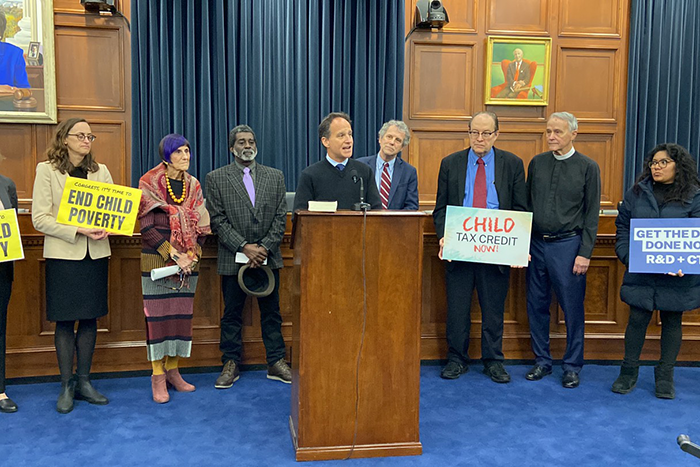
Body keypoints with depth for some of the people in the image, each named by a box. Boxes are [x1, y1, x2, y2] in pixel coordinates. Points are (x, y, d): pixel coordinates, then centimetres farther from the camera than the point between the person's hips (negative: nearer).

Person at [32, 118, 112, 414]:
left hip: (95, 254, 3)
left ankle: (83, 382, 20)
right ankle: (66, 386, 16)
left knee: (90, 319, 8)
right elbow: (40, 218, -7)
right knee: (65, 321, 2)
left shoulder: (100, 171, 10)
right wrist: (78, 230, -18)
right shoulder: (47, 170, -1)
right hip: (63, 255, -3)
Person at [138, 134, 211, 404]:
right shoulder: (149, 183, -4)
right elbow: (147, 228, -10)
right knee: (158, 314, -1)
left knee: (182, 313, 7)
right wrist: (173, 254, -16)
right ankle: (158, 377, 8)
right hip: (158, 259, -4)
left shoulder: (193, 186, 9)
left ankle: (173, 371, 19)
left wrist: (193, 254, -8)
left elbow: (202, 226, 7)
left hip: (188, 261, 4)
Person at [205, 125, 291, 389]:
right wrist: (244, 247, -14)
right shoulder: (216, 178, 2)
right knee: (232, 314, 7)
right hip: (232, 258, -1)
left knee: (271, 312, 9)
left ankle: (276, 363, 19)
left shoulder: (275, 176, 8)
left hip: (268, 257, 2)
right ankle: (231, 365, 20)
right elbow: (217, 220, -5)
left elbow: (281, 217, 4)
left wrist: (264, 247, -9)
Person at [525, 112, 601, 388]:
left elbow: (592, 214, -2)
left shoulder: (588, 167, -1)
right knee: (537, 305, 9)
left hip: (567, 245, -3)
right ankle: (542, 361, 24)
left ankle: (573, 366, 19)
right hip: (535, 244, 4)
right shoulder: (537, 163, 8)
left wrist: (585, 253, -8)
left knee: (572, 309, 3)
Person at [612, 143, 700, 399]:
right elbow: (622, 227, 7)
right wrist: (626, 256, -7)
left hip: (677, 276, -1)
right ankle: (629, 371, 18)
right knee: (637, 319, 4)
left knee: (672, 321, 10)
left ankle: (665, 376, 24)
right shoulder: (636, 193, 6)